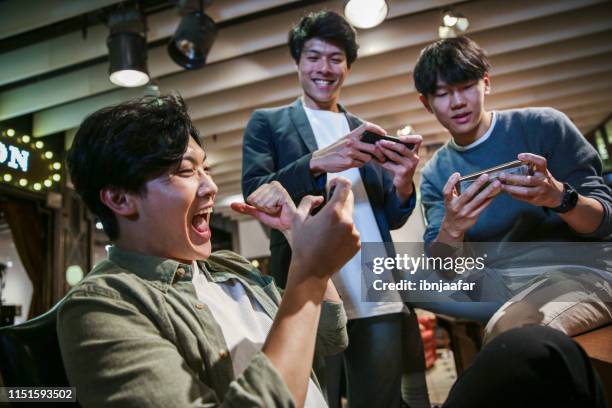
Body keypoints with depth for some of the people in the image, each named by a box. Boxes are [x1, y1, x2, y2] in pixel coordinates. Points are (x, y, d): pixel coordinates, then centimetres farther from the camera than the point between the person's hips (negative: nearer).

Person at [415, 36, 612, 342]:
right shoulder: (435, 174, 7)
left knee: (508, 329, -35)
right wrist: (451, 230, -26)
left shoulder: (544, 125, -2)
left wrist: (559, 196, -25)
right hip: (502, 283, 6)